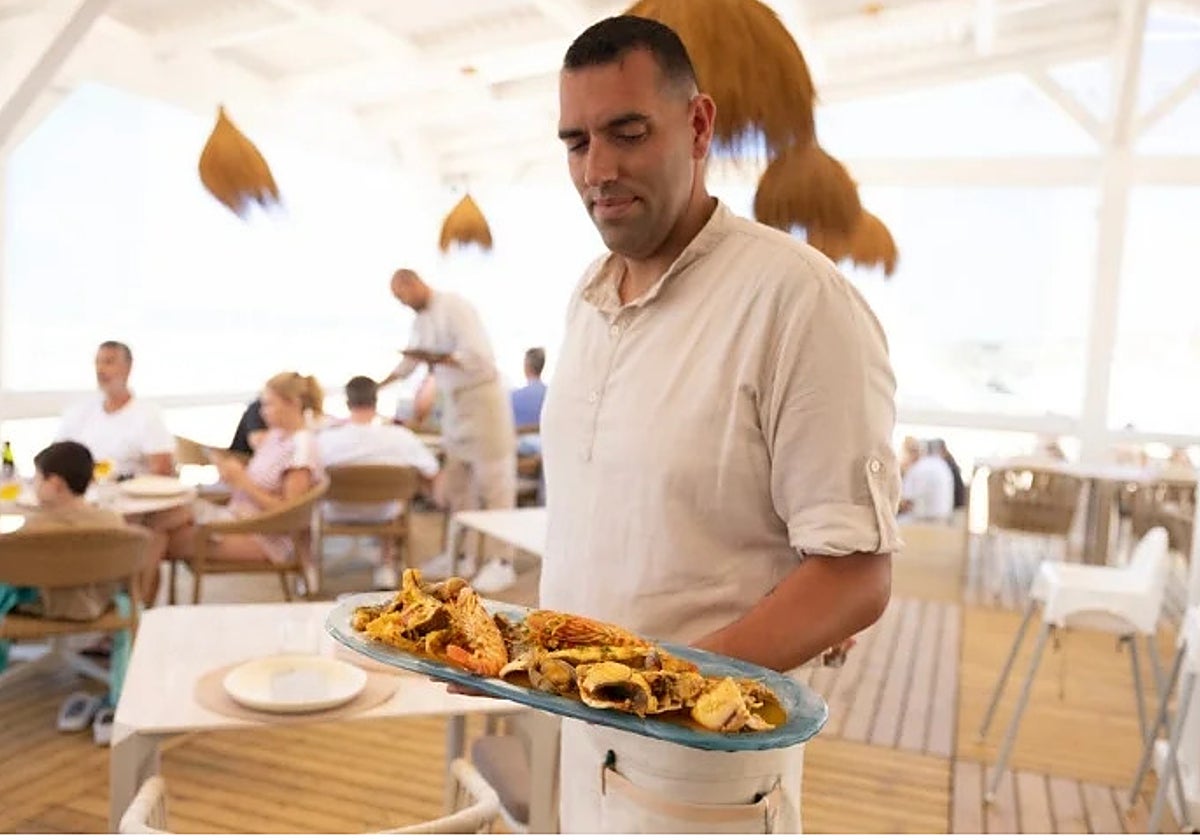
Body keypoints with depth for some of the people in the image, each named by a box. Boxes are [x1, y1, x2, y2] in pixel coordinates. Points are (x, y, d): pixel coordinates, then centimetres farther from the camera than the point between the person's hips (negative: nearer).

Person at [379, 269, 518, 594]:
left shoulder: (454, 307, -15)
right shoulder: (422, 319, 11)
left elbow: (476, 355, -24)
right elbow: (410, 361, 23)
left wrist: (435, 357, -22)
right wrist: (377, 386, 21)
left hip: (481, 396, -9)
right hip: (455, 401, 9)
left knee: (493, 481, -6)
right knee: (456, 482, 12)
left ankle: (502, 561, -2)